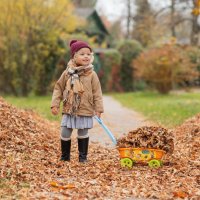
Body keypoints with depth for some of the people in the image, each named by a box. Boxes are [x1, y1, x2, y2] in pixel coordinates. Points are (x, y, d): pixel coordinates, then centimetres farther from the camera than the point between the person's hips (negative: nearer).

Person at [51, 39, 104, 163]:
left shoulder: (92, 74, -5)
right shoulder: (68, 73, -1)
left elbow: (97, 93, -2)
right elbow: (58, 88, 5)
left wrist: (98, 109, -3)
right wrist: (55, 104, 0)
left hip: (85, 111, -1)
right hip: (69, 110, 1)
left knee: (83, 134, 9)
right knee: (65, 134, 4)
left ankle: (83, 156, 22)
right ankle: (65, 156, 20)